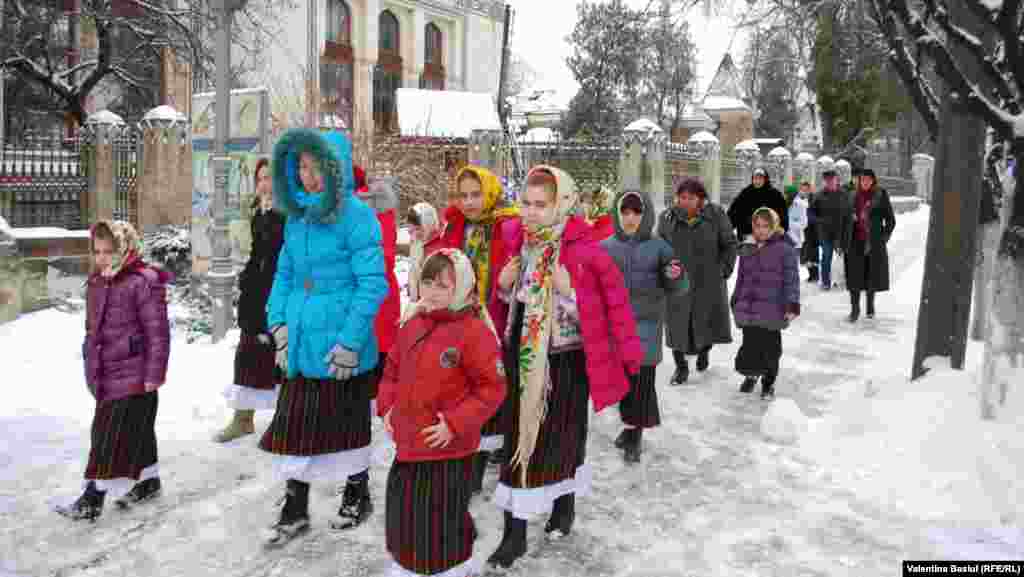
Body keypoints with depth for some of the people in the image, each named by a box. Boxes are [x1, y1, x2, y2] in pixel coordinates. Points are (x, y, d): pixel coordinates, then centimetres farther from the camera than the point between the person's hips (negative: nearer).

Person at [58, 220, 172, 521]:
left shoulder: (144, 282, -15)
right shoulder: (96, 283, 11)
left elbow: (158, 332, -16)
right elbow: (92, 328, 20)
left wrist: (154, 374, -16)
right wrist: (92, 368, 21)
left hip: (133, 375, -8)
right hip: (105, 375, 8)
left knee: (113, 438, -3)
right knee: (134, 433, 19)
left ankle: (93, 499, 5)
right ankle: (148, 481, 34)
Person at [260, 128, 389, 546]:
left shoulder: (356, 217, -15)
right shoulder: (296, 217, 7)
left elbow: (373, 284, -18)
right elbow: (284, 275, 15)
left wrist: (350, 341, -19)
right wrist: (280, 323, 3)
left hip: (342, 346, -6)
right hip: (301, 343, 6)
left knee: (347, 422, 12)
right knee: (295, 423, 11)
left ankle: (358, 496, 34)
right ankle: (295, 510, 27)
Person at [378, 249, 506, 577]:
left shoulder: (474, 332, -18)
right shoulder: (413, 324, 5)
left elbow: (492, 388, -16)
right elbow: (392, 369, 18)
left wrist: (455, 424, -20)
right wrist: (387, 406, 5)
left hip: (449, 448, -7)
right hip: (408, 442, 7)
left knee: (443, 520, 7)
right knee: (403, 514, 21)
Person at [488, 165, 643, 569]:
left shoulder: (585, 251, -19)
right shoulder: (524, 246, 2)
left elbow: (614, 304, -17)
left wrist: (569, 292, -28)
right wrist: (505, 286, -5)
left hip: (565, 362, -6)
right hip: (524, 358, 6)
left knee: (561, 436, 12)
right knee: (521, 437, 11)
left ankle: (564, 504, 35)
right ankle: (515, 533, 23)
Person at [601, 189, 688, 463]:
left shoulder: (658, 246, -2)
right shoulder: (606, 246, 2)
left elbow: (675, 288, 1)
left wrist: (675, 277, -20)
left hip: (646, 322, -2)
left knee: (641, 379, -2)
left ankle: (635, 432, 11)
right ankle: (631, 425, 31)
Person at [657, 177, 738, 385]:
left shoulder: (715, 215, -4)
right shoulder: (667, 217, 1)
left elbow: (729, 244, 4)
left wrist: (724, 269, -4)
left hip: (708, 282, -1)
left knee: (710, 324, 6)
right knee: (677, 325, 5)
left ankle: (704, 349, 40)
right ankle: (681, 367, 24)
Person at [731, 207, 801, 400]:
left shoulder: (785, 249, -3)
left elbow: (792, 279, -7)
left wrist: (792, 305, -13)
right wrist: (735, 302, 20)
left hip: (772, 309, -4)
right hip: (748, 308, 4)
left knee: (770, 348, 4)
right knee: (749, 345, 5)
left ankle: (768, 383, 24)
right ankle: (750, 374, 31)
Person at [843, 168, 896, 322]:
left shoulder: (881, 196, -1)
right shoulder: (853, 196, 7)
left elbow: (890, 220, 2)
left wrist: (883, 238, -6)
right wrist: (844, 240, 5)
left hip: (873, 243, -2)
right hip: (855, 242, 2)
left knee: (872, 275, 8)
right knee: (854, 276, -1)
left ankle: (870, 306, 24)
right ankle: (855, 308, 6)